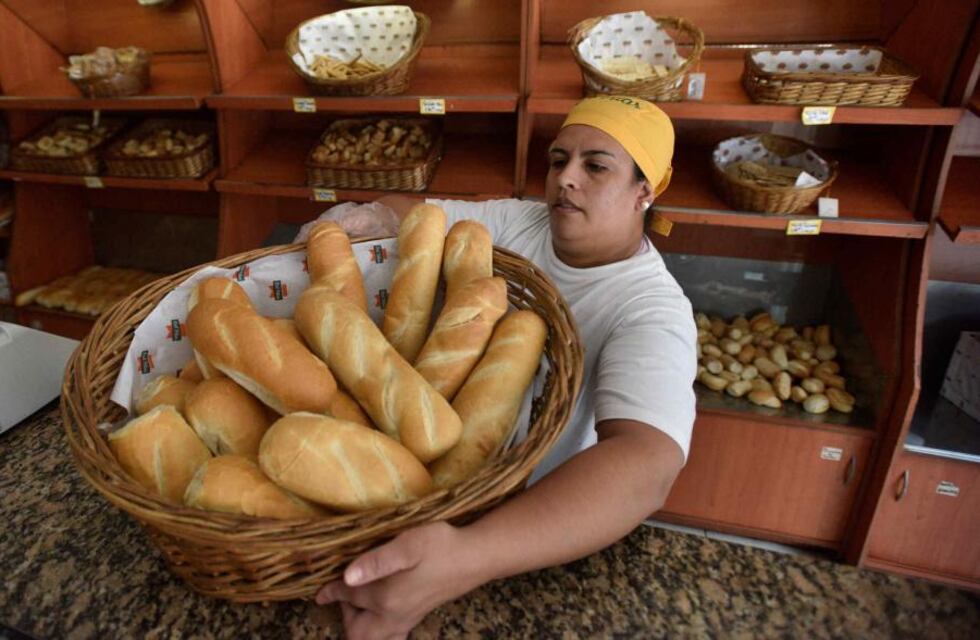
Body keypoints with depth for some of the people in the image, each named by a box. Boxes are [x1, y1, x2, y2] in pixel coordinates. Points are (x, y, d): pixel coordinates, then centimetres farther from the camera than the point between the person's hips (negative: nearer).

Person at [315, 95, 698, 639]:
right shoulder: (518, 221, -11)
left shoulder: (653, 310, -27)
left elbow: (646, 466, -43)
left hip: (532, 507, -2)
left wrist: (466, 558, -57)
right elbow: (400, 210, -6)